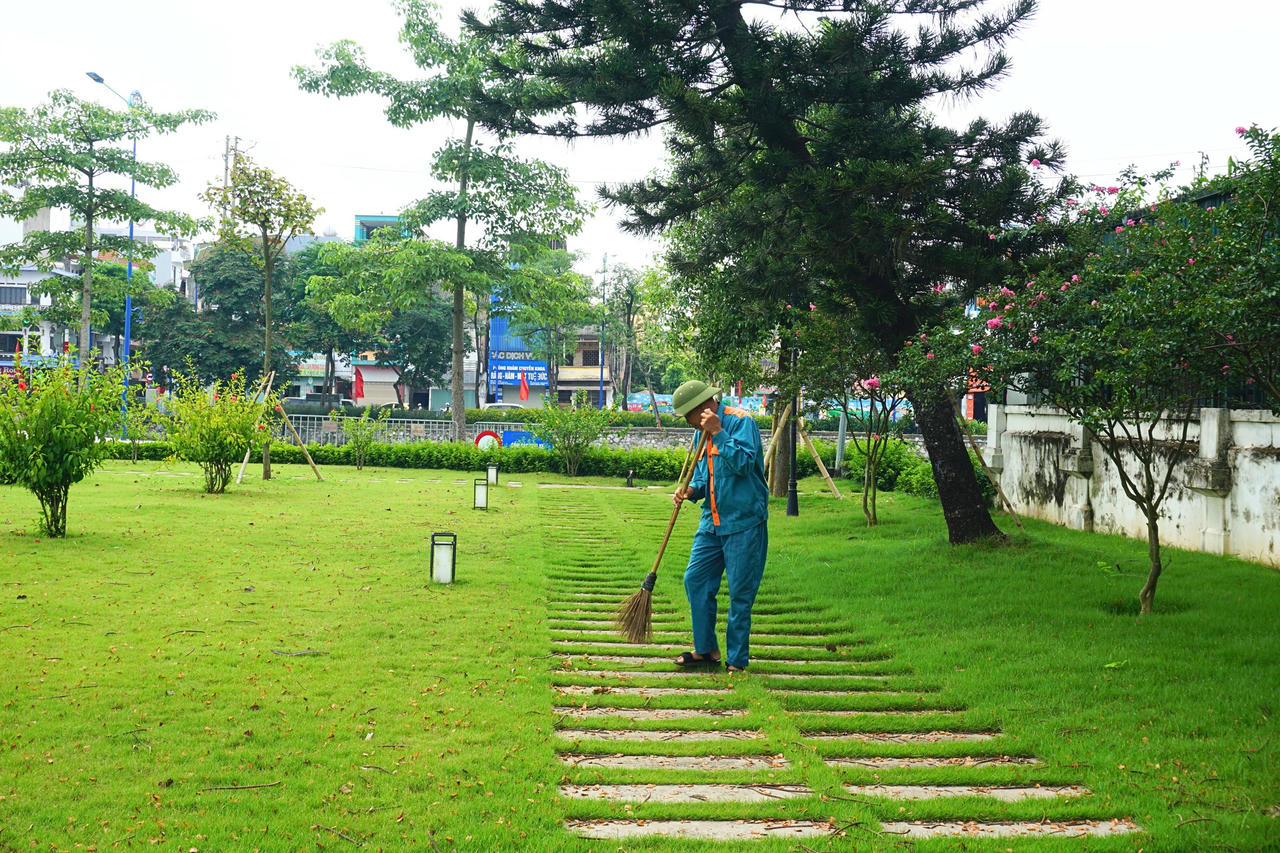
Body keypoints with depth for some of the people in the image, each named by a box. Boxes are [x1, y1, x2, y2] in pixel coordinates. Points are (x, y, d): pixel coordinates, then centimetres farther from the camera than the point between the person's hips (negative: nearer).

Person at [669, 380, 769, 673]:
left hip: (743, 523, -8)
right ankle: (705, 649, 19)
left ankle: (737, 661, 9)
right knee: (695, 580, 6)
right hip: (712, 522, 8)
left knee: (740, 593, -2)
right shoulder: (703, 432, 13)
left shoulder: (740, 421, -11)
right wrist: (690, 490, 1)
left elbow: (743, 463, -24)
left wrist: (717, 432, -24)